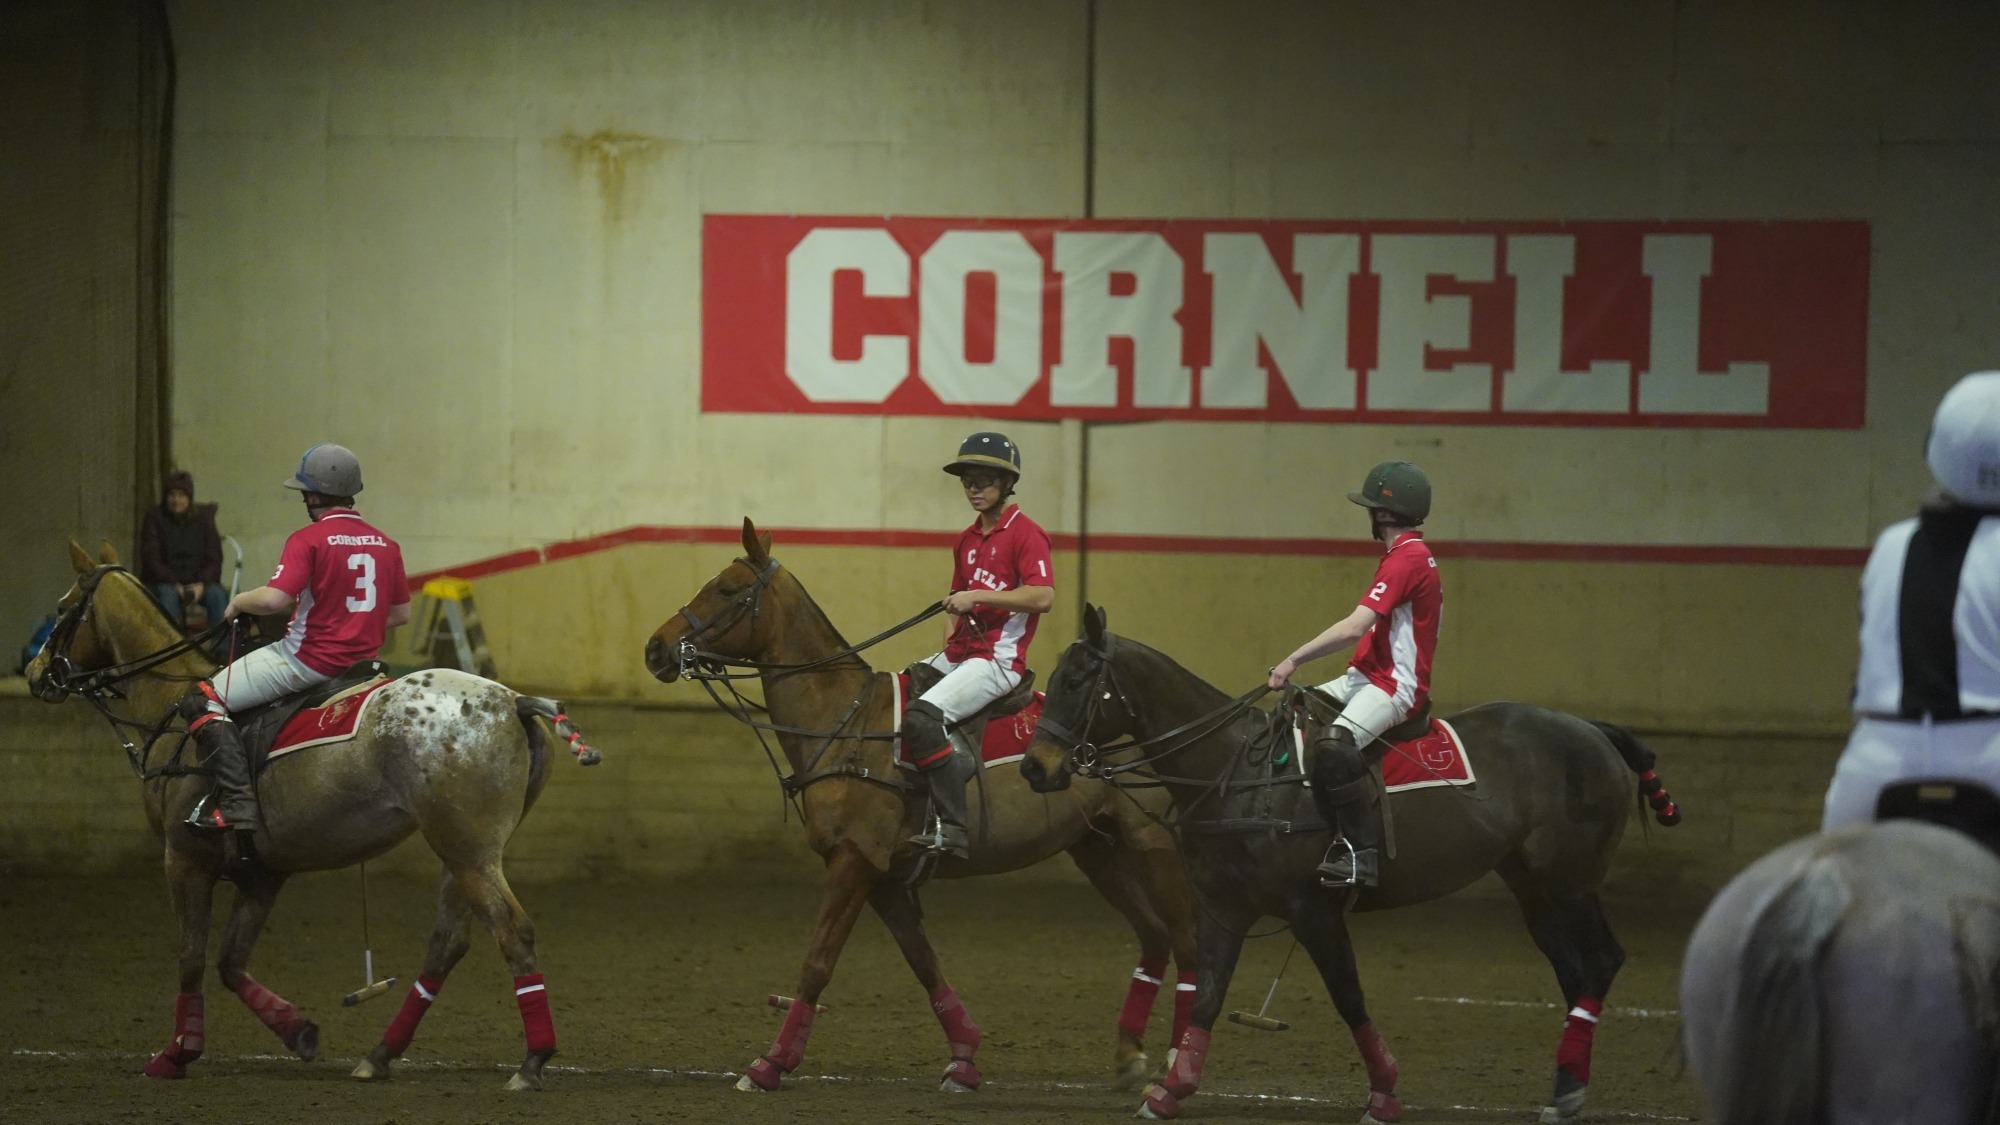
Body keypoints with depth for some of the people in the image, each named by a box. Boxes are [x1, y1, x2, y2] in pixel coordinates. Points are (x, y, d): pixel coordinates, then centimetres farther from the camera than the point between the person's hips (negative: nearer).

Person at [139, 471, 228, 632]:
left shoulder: (203, 517, 5)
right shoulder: (154, 518, -1)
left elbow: (214, 558, 3)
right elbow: (151, 559, -6)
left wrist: (201, 584, -16)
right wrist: (174, 584, -18)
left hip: (198, 582, 2)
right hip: (163, 582, -2)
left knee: (217, 595, -28)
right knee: (168, 595, -35)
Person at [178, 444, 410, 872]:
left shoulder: (308, 540, -13)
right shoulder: (386, 545, 7)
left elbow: (274, 598, -22)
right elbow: (400, 613, 13)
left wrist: (238, 603, -2)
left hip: (309, 657, -8)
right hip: (363, 659, 8)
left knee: (204, 701, -6)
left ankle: (236, 802, -20)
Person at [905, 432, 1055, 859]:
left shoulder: (1025, 533, -8)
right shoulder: (967, 540, 18)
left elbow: (1043, 597, -21)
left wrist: (977, 597, -22)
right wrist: (949, 642, 12)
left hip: (998, 659, -10)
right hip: (959, 655, 10)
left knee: (922, 716, -31)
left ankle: (952, 830, -33)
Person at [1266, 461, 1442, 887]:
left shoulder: (1405, 560, -17)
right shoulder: (1412, 556, 17)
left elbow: (1353, 628, -26)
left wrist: (1293, 660, -23)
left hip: (1396, 687, -11)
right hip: (1367, 677, 11)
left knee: (1335, 743, -34)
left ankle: (1362, 853, -31)